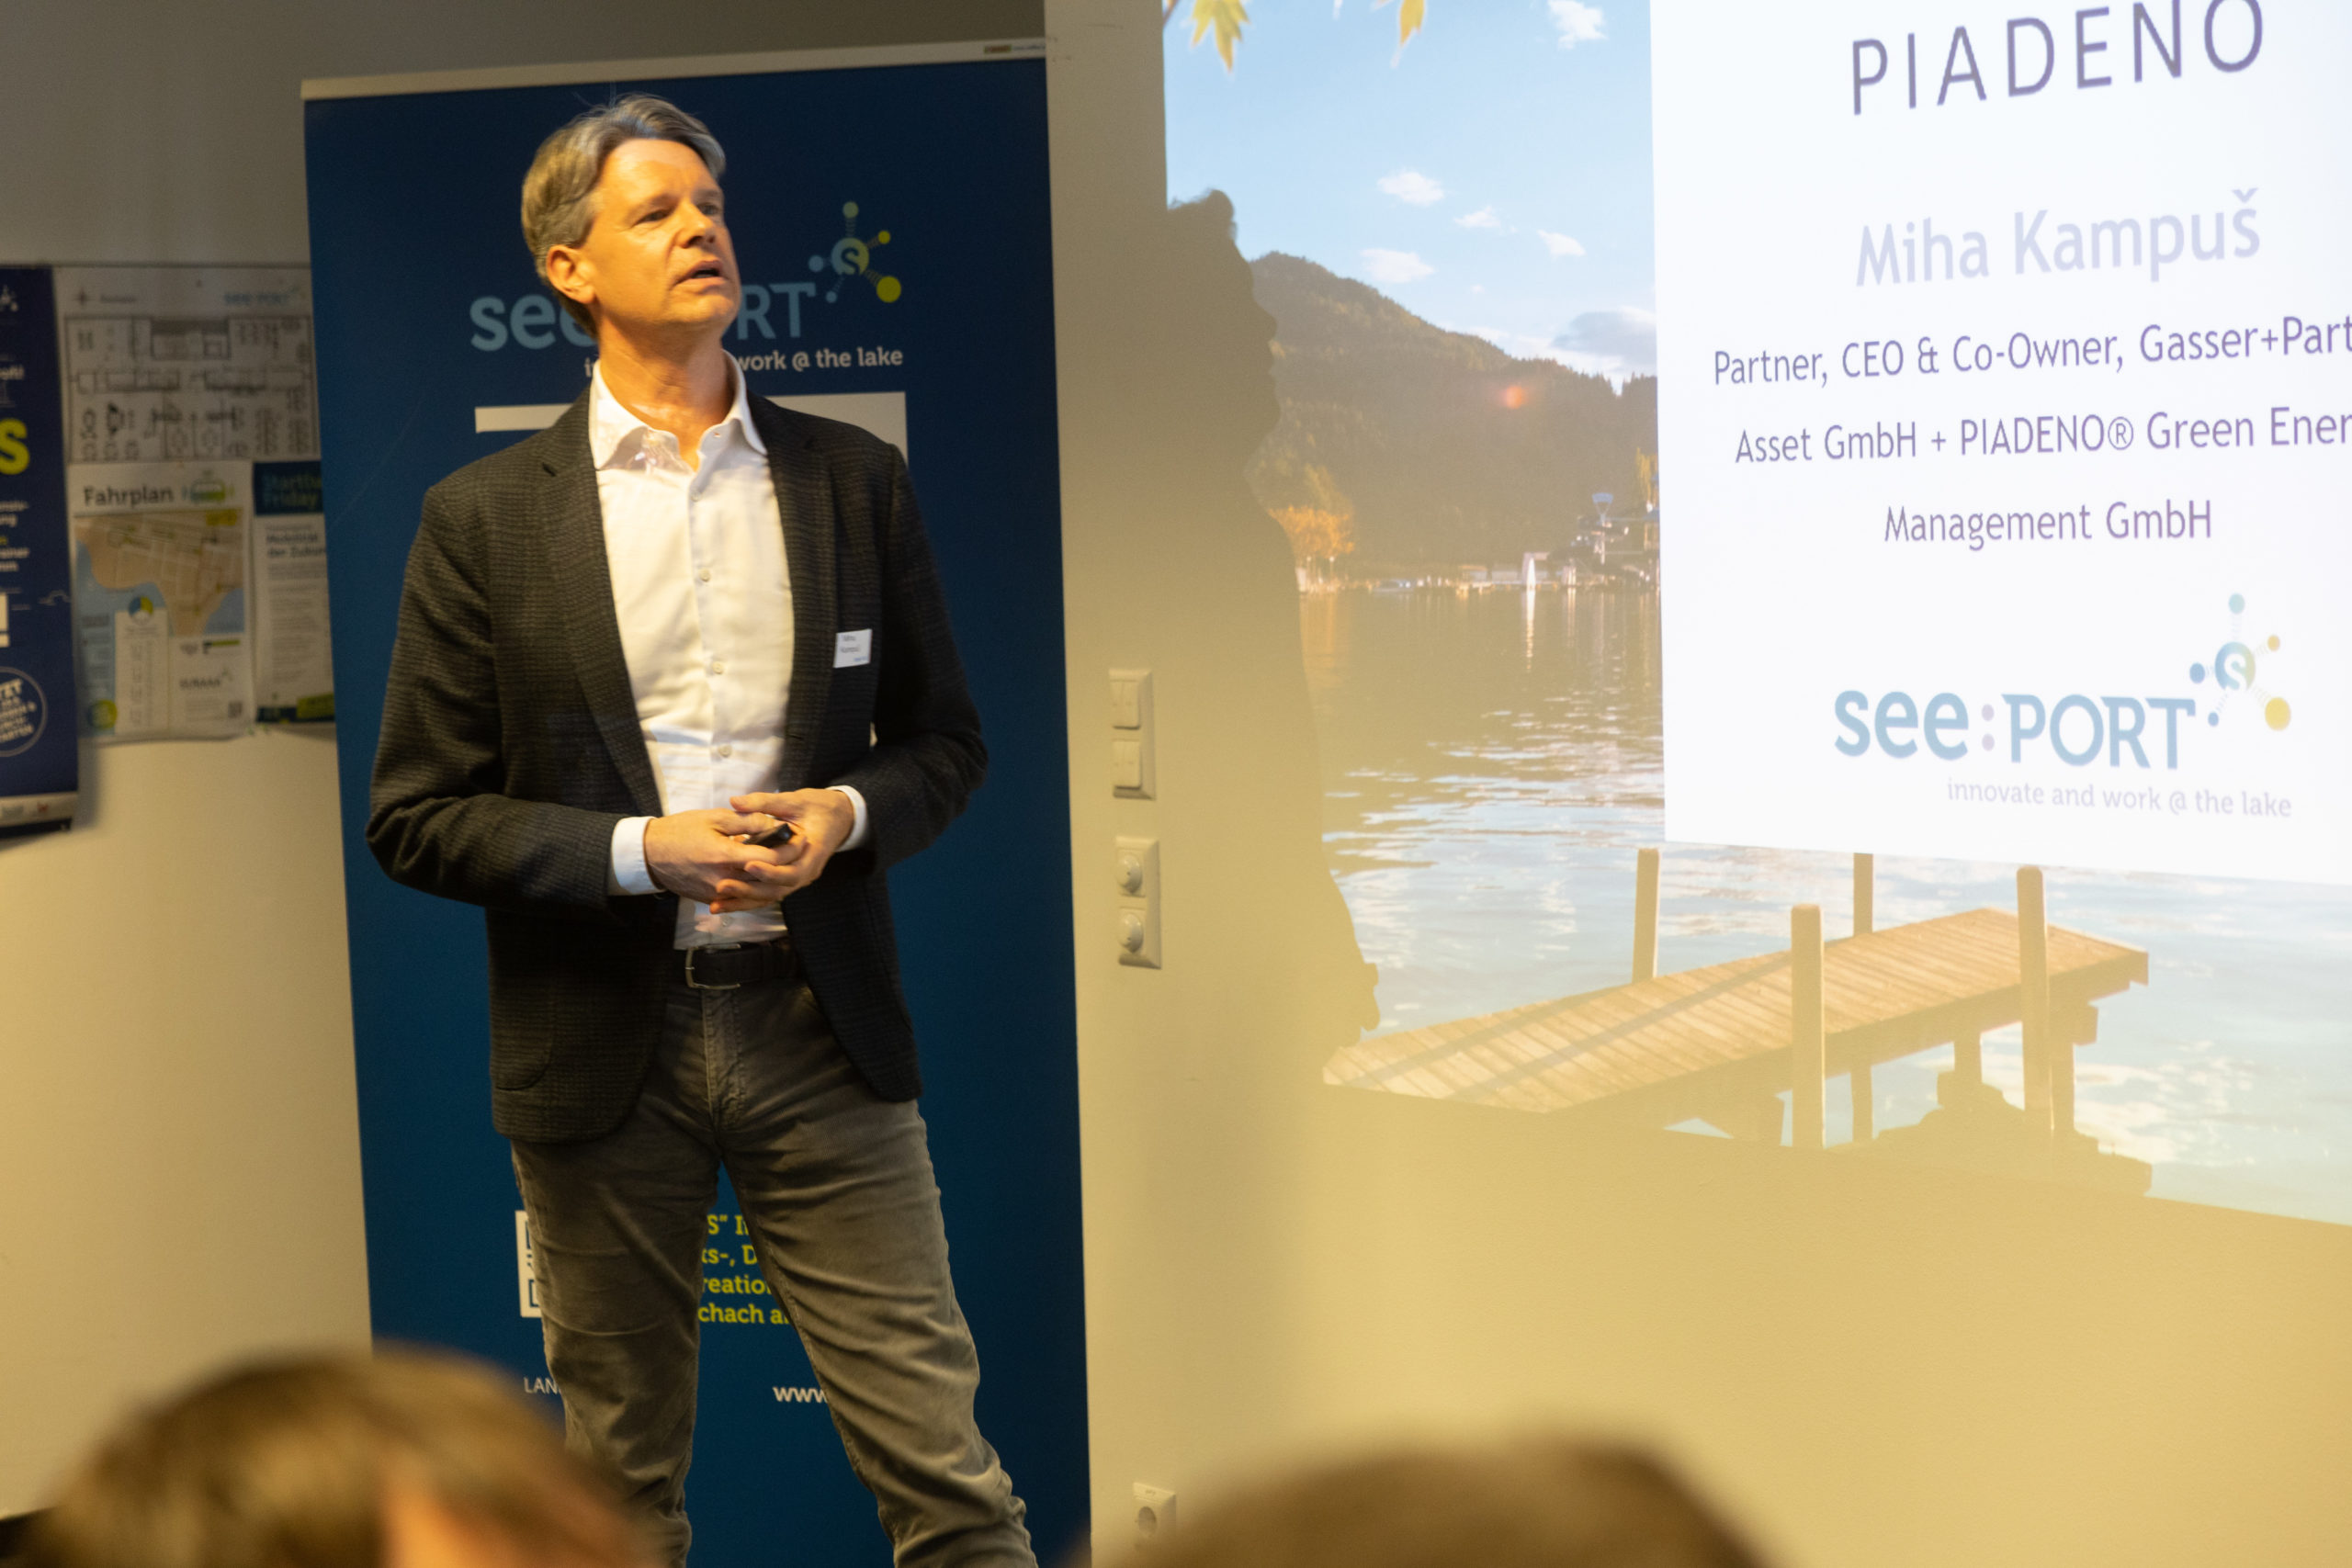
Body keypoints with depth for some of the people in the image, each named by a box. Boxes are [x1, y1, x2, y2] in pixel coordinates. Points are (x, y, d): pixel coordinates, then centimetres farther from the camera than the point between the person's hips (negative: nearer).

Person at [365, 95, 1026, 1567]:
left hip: (820, 1028, 1)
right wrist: (644, 851, -15)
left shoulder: (855, 480, 6)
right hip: (603, 1047, -1)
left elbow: (945, 738, 12)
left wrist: (851, 813, -10)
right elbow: (416, 815, -1)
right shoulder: (484, 519, -1)